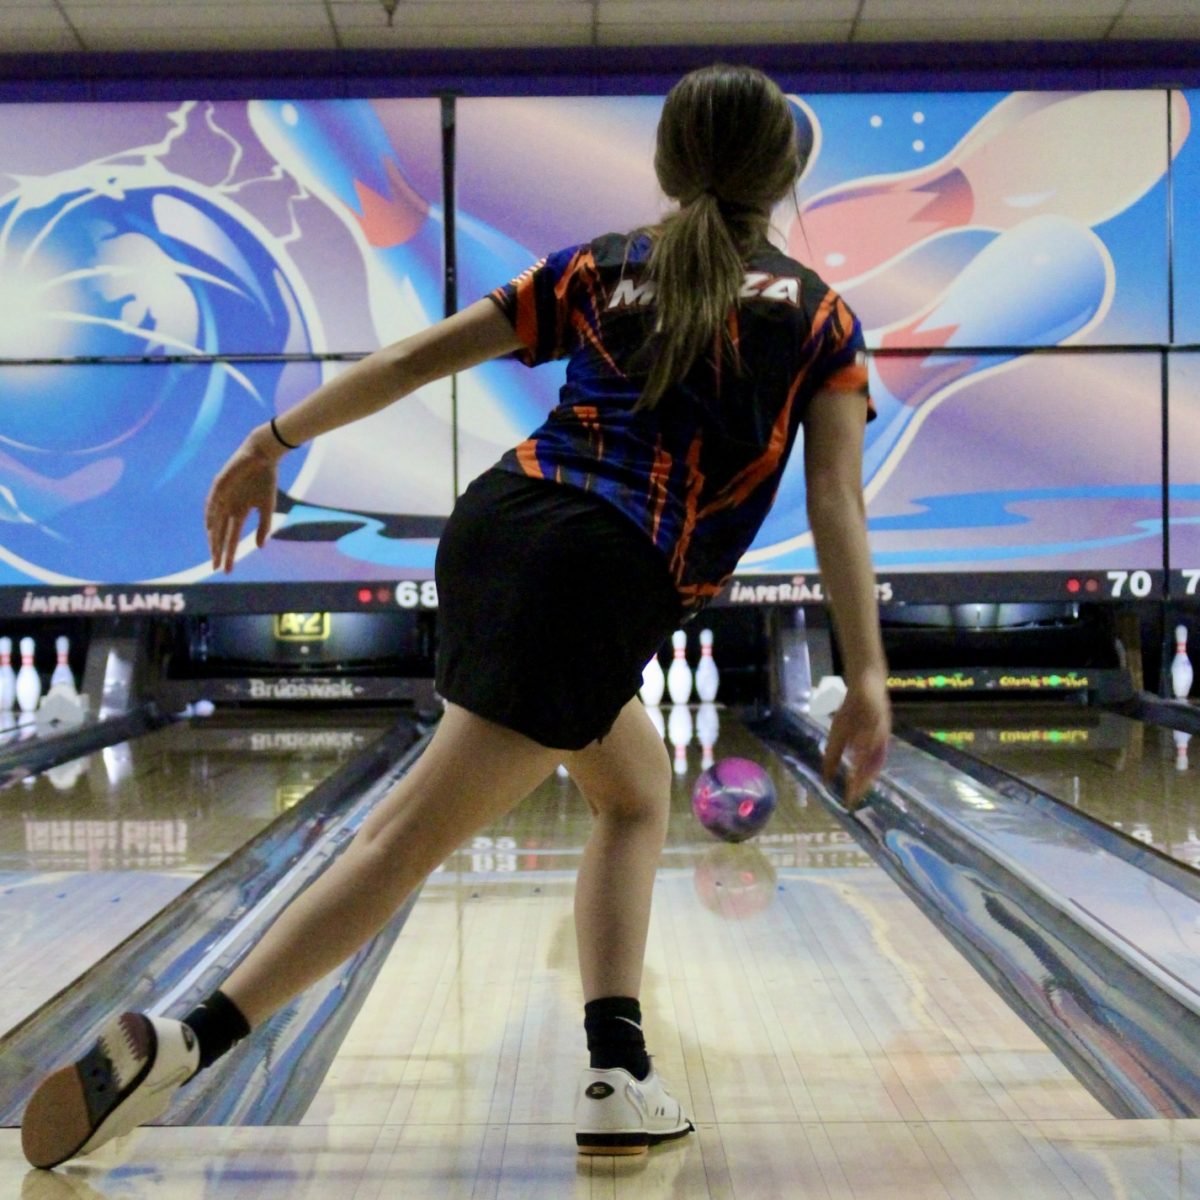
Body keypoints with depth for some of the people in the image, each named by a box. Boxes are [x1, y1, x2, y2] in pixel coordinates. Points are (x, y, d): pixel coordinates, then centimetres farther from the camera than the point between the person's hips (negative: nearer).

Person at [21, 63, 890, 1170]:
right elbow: (836, 509, -3)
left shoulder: (600, 269, 17)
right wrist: (867, 682, -4)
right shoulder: (818, 314, 10)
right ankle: (175, 1046, -3)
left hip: (497, 528, 6)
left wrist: (274, 443, 17)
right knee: (420, 830, 2)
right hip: (603, 585, -5)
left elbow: (413, 358, 12)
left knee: (637, 791, 20)